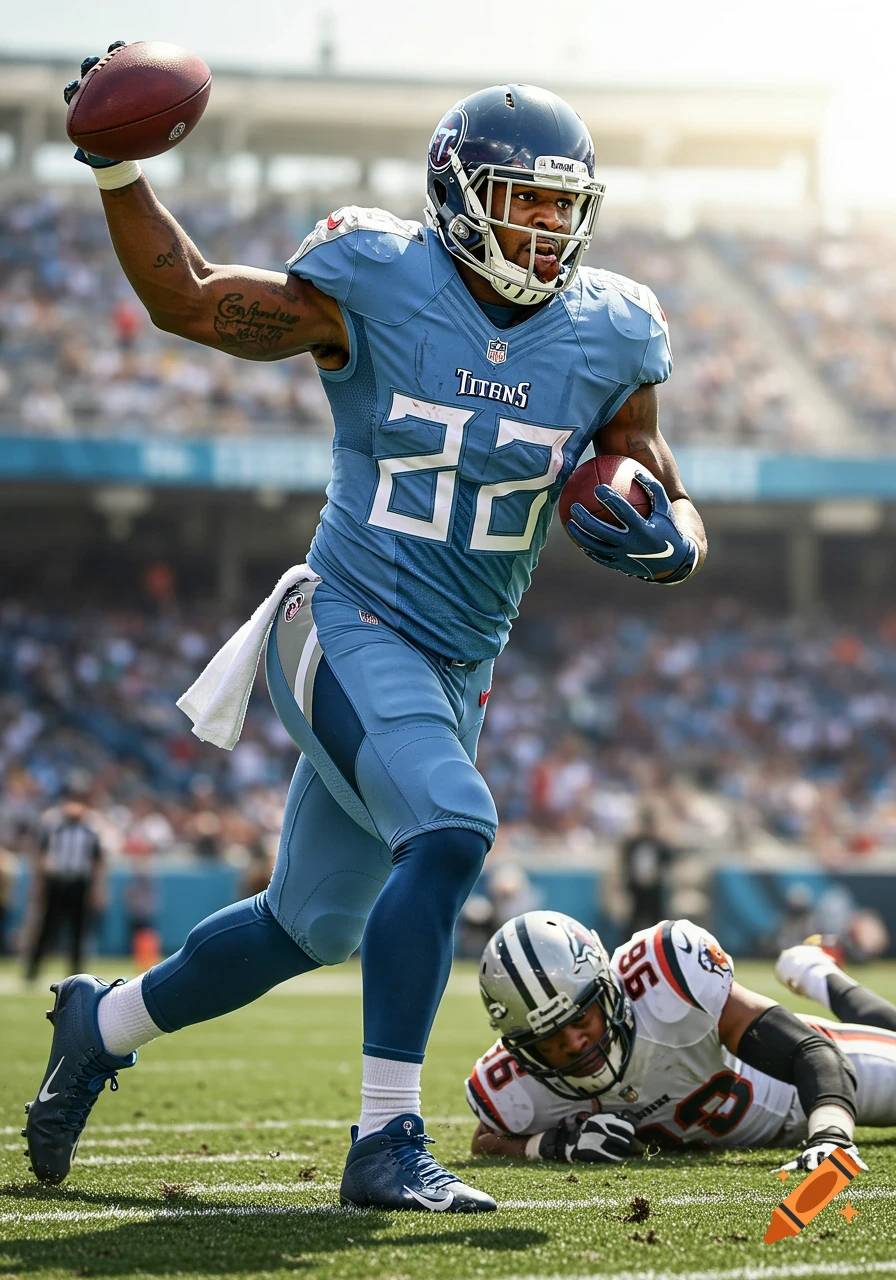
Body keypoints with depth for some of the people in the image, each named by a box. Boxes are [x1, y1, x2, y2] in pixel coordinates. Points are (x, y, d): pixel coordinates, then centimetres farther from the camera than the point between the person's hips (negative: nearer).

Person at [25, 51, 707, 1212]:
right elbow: (187, 301, 1)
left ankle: (102, 1024, 40)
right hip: (347, 631, -6)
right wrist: (117, 171, -11)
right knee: (451, 830, -30)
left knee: (308, 927, 15)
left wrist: (663, 539, -17)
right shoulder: (375, 290, -11)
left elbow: (668, 506, 7)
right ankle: (386, 1143, -23)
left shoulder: (606, 341, 0)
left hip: (454, 672, 6)